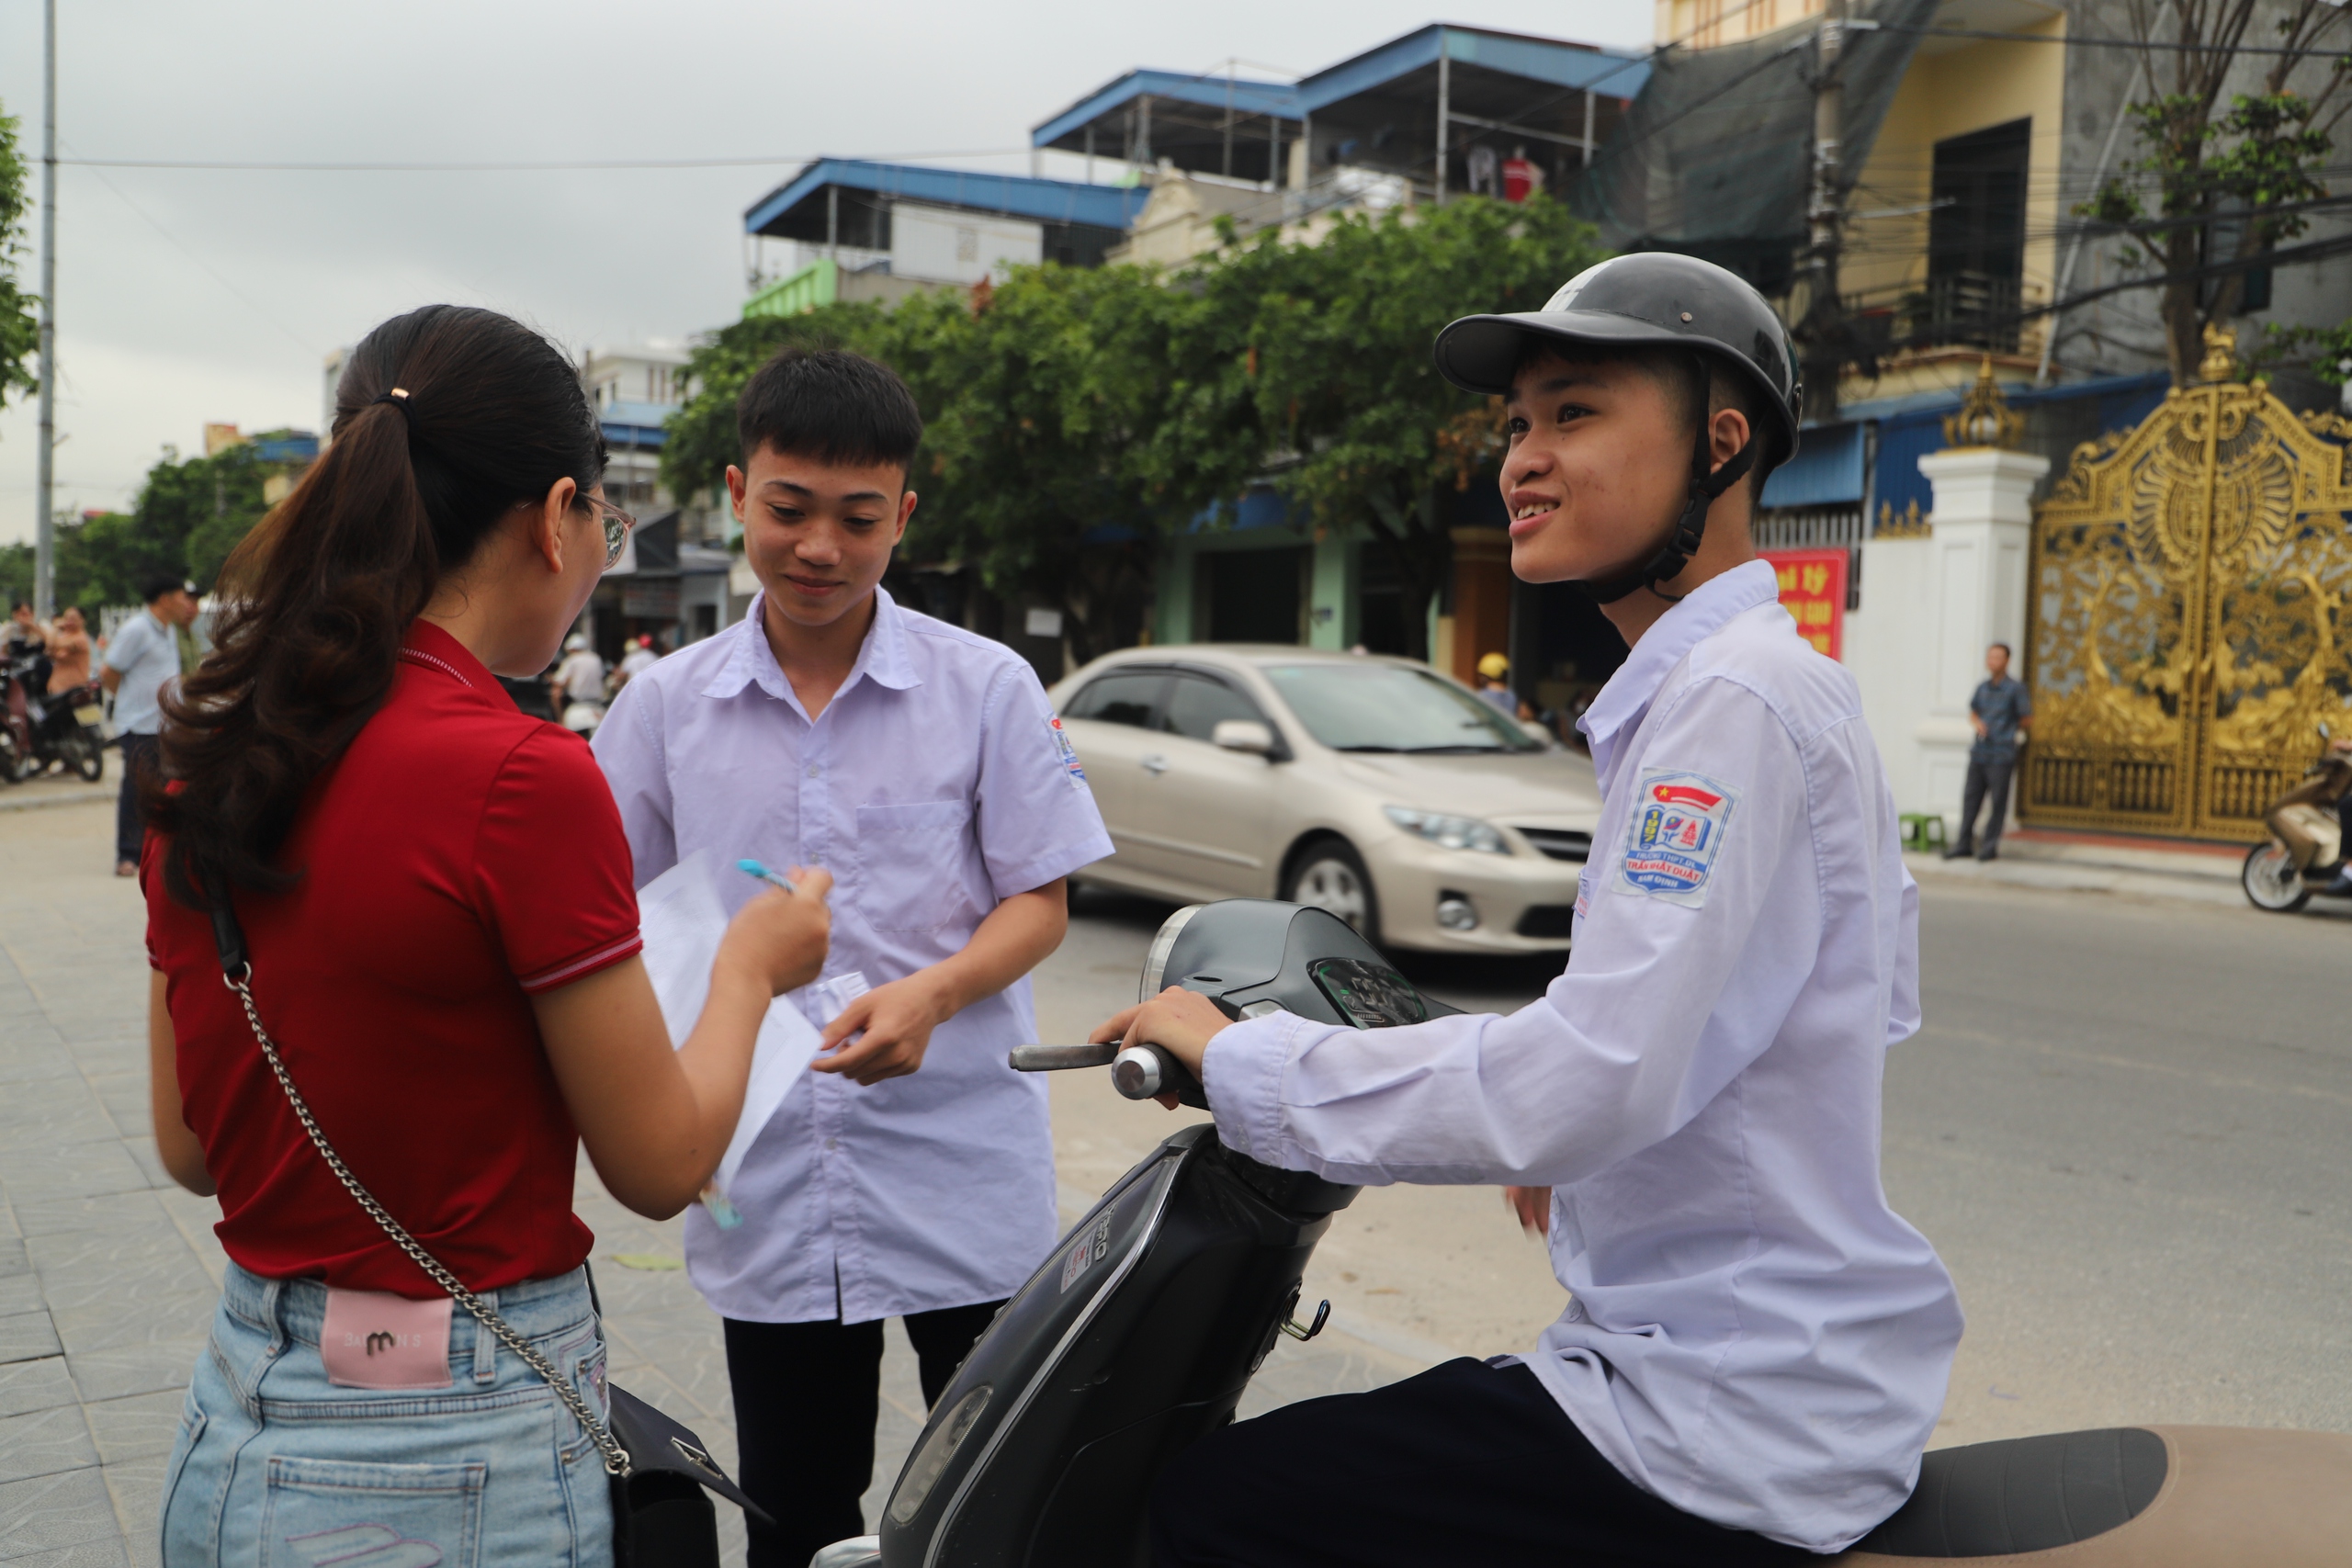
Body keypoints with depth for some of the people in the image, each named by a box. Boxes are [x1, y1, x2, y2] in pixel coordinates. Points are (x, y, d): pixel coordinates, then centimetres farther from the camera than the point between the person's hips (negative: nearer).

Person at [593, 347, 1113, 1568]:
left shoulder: (986, 686, -2)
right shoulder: (666, 704, 4)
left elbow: (1041, 901, -1)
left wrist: (932, 995, -20)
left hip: (963, 1188, -2)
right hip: (764, 1193, 2)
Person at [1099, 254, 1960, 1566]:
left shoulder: (1735, 698, -20)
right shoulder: (1793, 686, 12)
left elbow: (1583, 1082, -29)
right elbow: (1878, 1001, 21)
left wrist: (1240, 1061, -18)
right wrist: (1590, 1149, 16)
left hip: (1732, 1442, -10)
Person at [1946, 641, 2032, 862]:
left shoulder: (2016, 689, -4)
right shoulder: (1982, 687, 11)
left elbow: (2027, 722, 1)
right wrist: (1977, 723, 2)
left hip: (2001, 755, -5)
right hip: (1979, 753, 5)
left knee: (1998, 801, 0)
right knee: (1971, 798, 6)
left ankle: (1990, 845, 8)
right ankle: (1964, 844, 11)